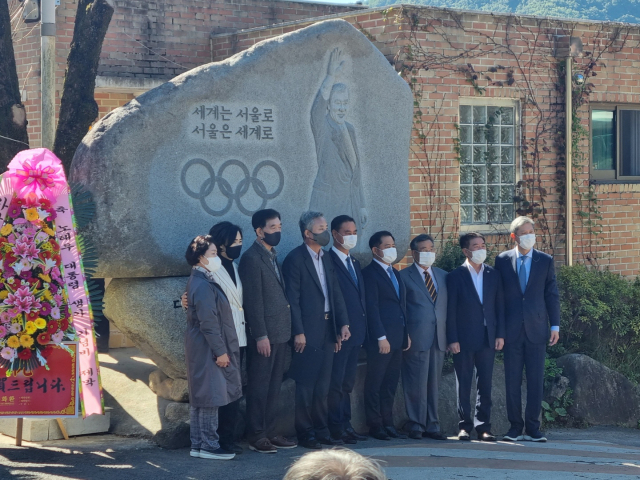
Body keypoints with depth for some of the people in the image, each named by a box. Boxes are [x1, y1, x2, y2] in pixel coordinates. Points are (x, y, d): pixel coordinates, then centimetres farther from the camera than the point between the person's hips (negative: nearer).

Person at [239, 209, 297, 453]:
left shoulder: (272, 256, 16)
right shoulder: (252, 258, -12)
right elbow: (253, 300, -15)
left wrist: (285, 332, 15)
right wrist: (260, 335, -18)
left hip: (279, 333, 9)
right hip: (264, 334, -9)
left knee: (274, 386, 13)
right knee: (259, 386, -2)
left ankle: (270, 432, 20)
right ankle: (256, 436, 3)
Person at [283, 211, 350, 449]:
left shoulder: (326, 259, 15)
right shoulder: (295, 259, -9)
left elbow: (335, 294, 15)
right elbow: (293, 298, -12)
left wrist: (342, 323, 5)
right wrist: (298, 332, -16)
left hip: (327, 329, 7)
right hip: (308, 331, -7)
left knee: (322, 385, 11)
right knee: (305, 385, -2)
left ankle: (321, 431, 18)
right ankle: (305, 433, 4)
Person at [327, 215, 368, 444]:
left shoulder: (355, 263, 18)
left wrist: (363, 328, 12)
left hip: (355, 332, 9)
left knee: (347, 382, 13)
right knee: (336, 382, -4)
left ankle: (346, 424, 18)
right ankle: (336, 428, -1)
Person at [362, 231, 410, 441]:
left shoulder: (395, 274, 19)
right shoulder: (369, 273, -7)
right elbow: (371, 307, -13)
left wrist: (406, 333, 14)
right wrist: (381, 337, -17)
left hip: (397, 338, 8)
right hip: (381, 339, -8)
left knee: (391, 384, 10)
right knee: (375, 384, -1)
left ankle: (388, 424, 15)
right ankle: (375, 426, 3)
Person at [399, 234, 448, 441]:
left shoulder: (443, 276, 16)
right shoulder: (403, 276, 1)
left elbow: (448, 306, 16)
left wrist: (450, 336, 8)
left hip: (439, 338, 5)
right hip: (416, 338, -5)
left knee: (434, 385, 8)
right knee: (416, 385, -4)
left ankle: (432, 426, 13)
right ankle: (416, 426, 4)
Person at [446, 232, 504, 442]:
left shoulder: (493, 275, 9)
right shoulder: (455, 276, -1)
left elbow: (499, 306, 9)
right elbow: (451, 310, -4)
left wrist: (500, 334, 1)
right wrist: (452, 339, -9)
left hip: (488, 338, 3)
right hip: (464, 339, -3)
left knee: (485, 385, 3)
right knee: (463, 385, 2)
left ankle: (483, 426, 8)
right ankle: (465, 426, 9)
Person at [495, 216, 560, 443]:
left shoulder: (545, 261, 6)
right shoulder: (502, 260, 5)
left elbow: (552, 294, 7)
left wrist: (555, 326, 1)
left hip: (537, 329, 0)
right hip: (511, 329, 0)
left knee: (536, 380, 1)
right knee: (512, 381, 2)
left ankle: (533, 428, 5)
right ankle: (515, 427, 9)